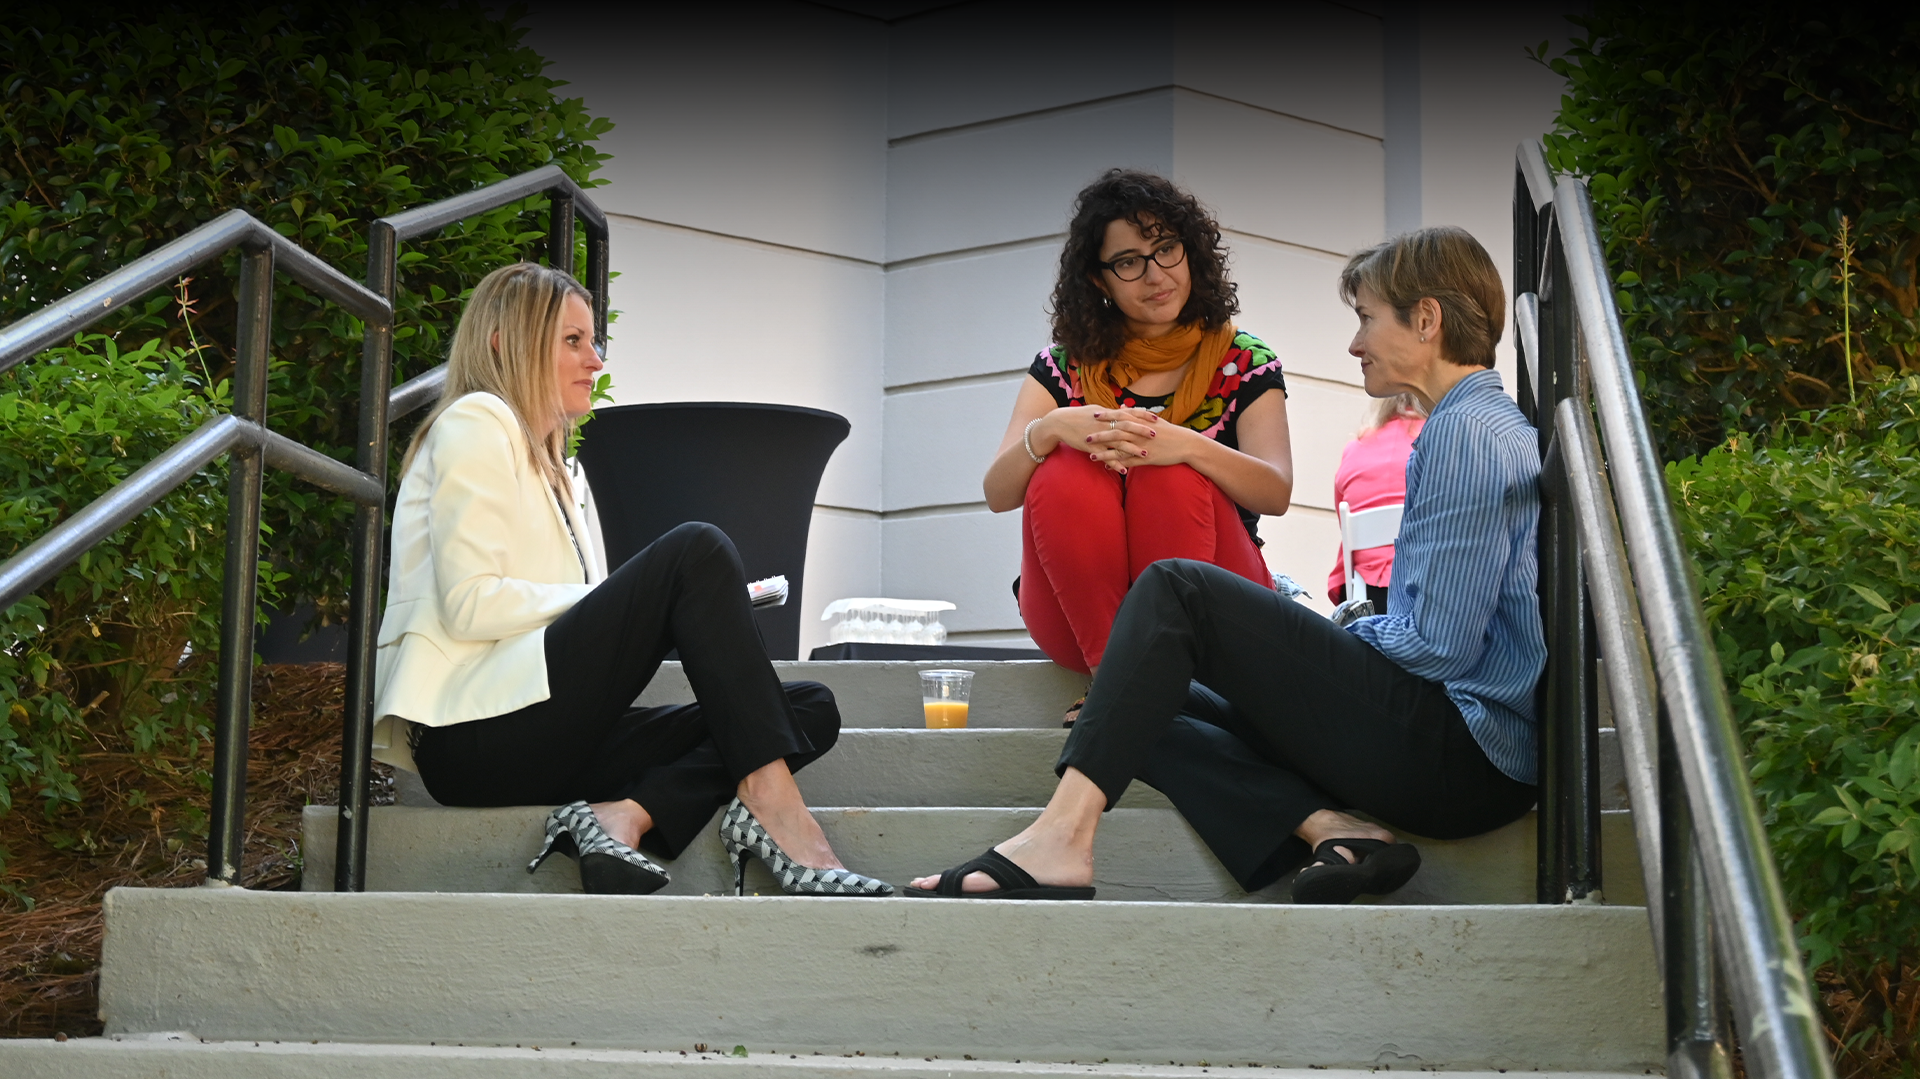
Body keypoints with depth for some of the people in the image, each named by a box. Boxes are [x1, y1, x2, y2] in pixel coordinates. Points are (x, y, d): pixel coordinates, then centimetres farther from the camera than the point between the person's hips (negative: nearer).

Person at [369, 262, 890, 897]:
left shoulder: (547, 467, 31)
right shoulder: (476, 423, 3)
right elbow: (469, 604, -11)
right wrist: (624, 602, -5)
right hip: (477, 731, -9)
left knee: (811, 709, -6)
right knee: (696, 550, -20)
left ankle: (623, 814, -28)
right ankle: (769, 795, -30)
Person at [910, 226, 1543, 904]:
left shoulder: (1465, 432, -9)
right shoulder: (1494, 426, 24)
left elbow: (1440, 646, -16)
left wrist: (1315, 639, 0)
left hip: (1457, 750, -10)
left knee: (1178, 590, -12)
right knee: (1152, 715, 9)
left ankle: (1062, 838, -24)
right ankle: (1335, 832, -13)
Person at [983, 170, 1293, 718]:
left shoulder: (1242, 361, 6)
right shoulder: (1065, 366, 8)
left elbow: (1277, 493, -10)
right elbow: (997, 494, -4)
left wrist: (1187, 446, -31)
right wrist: (1052, 431, -27)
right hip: (1078, 614, 1)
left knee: (1170, 479, -29)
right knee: (1066, 477, -27)